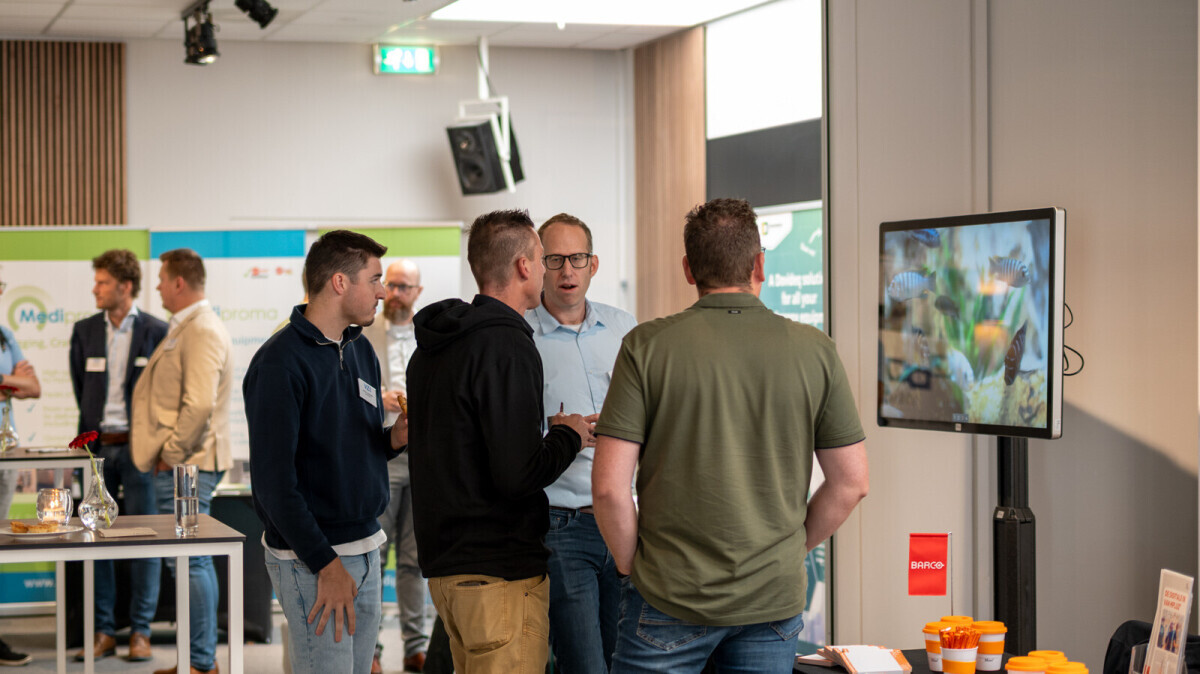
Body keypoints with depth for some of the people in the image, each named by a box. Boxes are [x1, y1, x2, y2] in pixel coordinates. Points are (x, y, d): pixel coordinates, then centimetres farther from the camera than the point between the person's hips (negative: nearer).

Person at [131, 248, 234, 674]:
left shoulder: (201, 331, -16)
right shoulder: (186, 328, 17)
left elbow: (200, 403, -25)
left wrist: (172, 454, -17)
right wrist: (167, 452, 18)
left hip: (185, 465, -11)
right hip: (181, 463, 11)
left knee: (189, 561, -8)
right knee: (194, 560, 14)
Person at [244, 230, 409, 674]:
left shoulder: (361, 351, 12)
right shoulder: (280, 363, -14)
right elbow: (274, 478, -18)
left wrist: (395, 438, -2)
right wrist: (326, 563, -19)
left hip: (365, 549, 8)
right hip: (311, 558, -8)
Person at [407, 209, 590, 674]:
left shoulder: (432, 347, 13)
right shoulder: (506, 347, -17)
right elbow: (518, 475, -21)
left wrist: (548, 432, 17)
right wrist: (568, 436, -3)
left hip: (444, 561, 9)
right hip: (499, 572, -9)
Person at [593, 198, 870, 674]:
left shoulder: (648, 346, -8)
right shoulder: (814, 350, -1)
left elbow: (610, 485, -11)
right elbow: (851, 482, 3)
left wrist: (632, 565, 4)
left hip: (670, 598, -2)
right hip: (775, 599, 2)